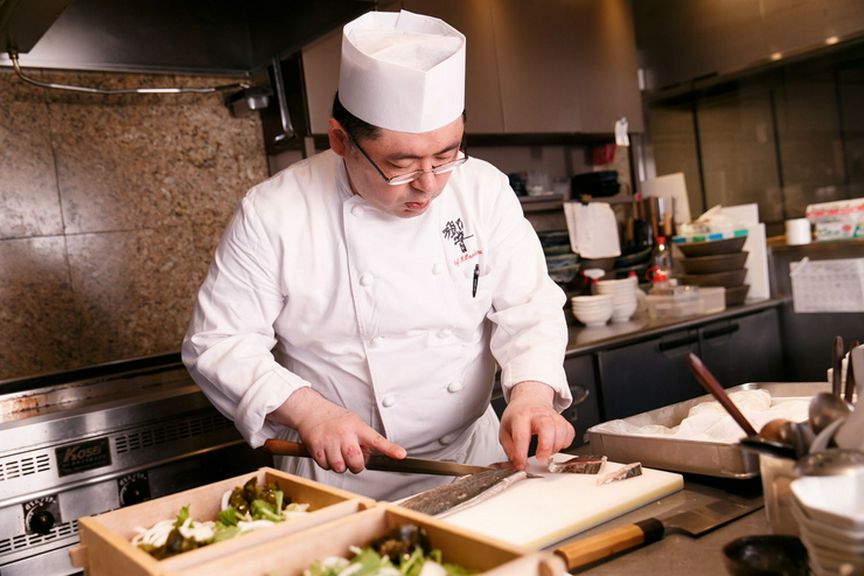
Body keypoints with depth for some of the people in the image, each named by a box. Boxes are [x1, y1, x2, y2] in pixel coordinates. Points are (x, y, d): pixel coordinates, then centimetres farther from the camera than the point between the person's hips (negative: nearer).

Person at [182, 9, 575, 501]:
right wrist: (306, 410, -22)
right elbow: (218, 343, -8)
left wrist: (533, 394, -21)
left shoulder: (484, 190, -4)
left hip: (474, 455, 1)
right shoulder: (271, 215, -12)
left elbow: (530, 308, -2)